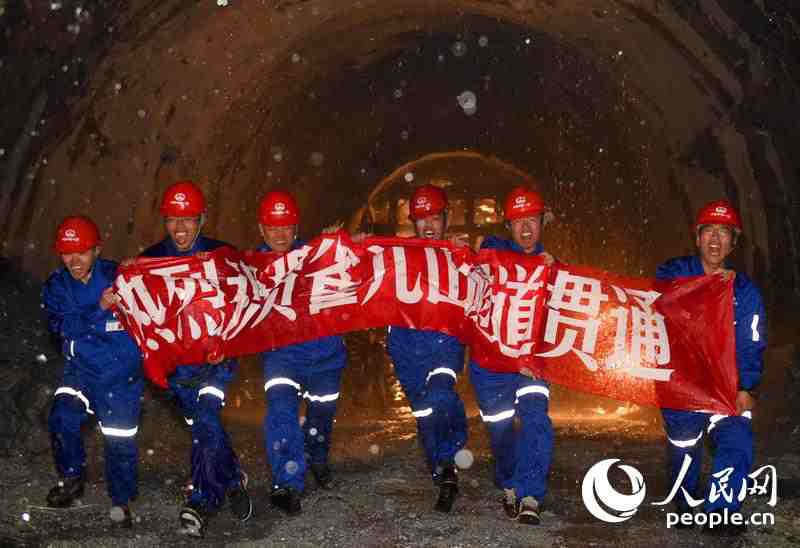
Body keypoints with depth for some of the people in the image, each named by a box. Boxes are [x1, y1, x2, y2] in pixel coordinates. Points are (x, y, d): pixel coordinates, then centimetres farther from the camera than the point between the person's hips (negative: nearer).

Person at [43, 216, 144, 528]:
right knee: (62, 419, -16)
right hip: (81, 367, 3)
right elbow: (62, 325, -17)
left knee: (119, 436, 1)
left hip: (120, 370, -3)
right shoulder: (56, 285, 0)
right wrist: (99, 309, -30)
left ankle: (121, 501, 23)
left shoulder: (118, 277, -9)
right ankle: (72, 478, 11)